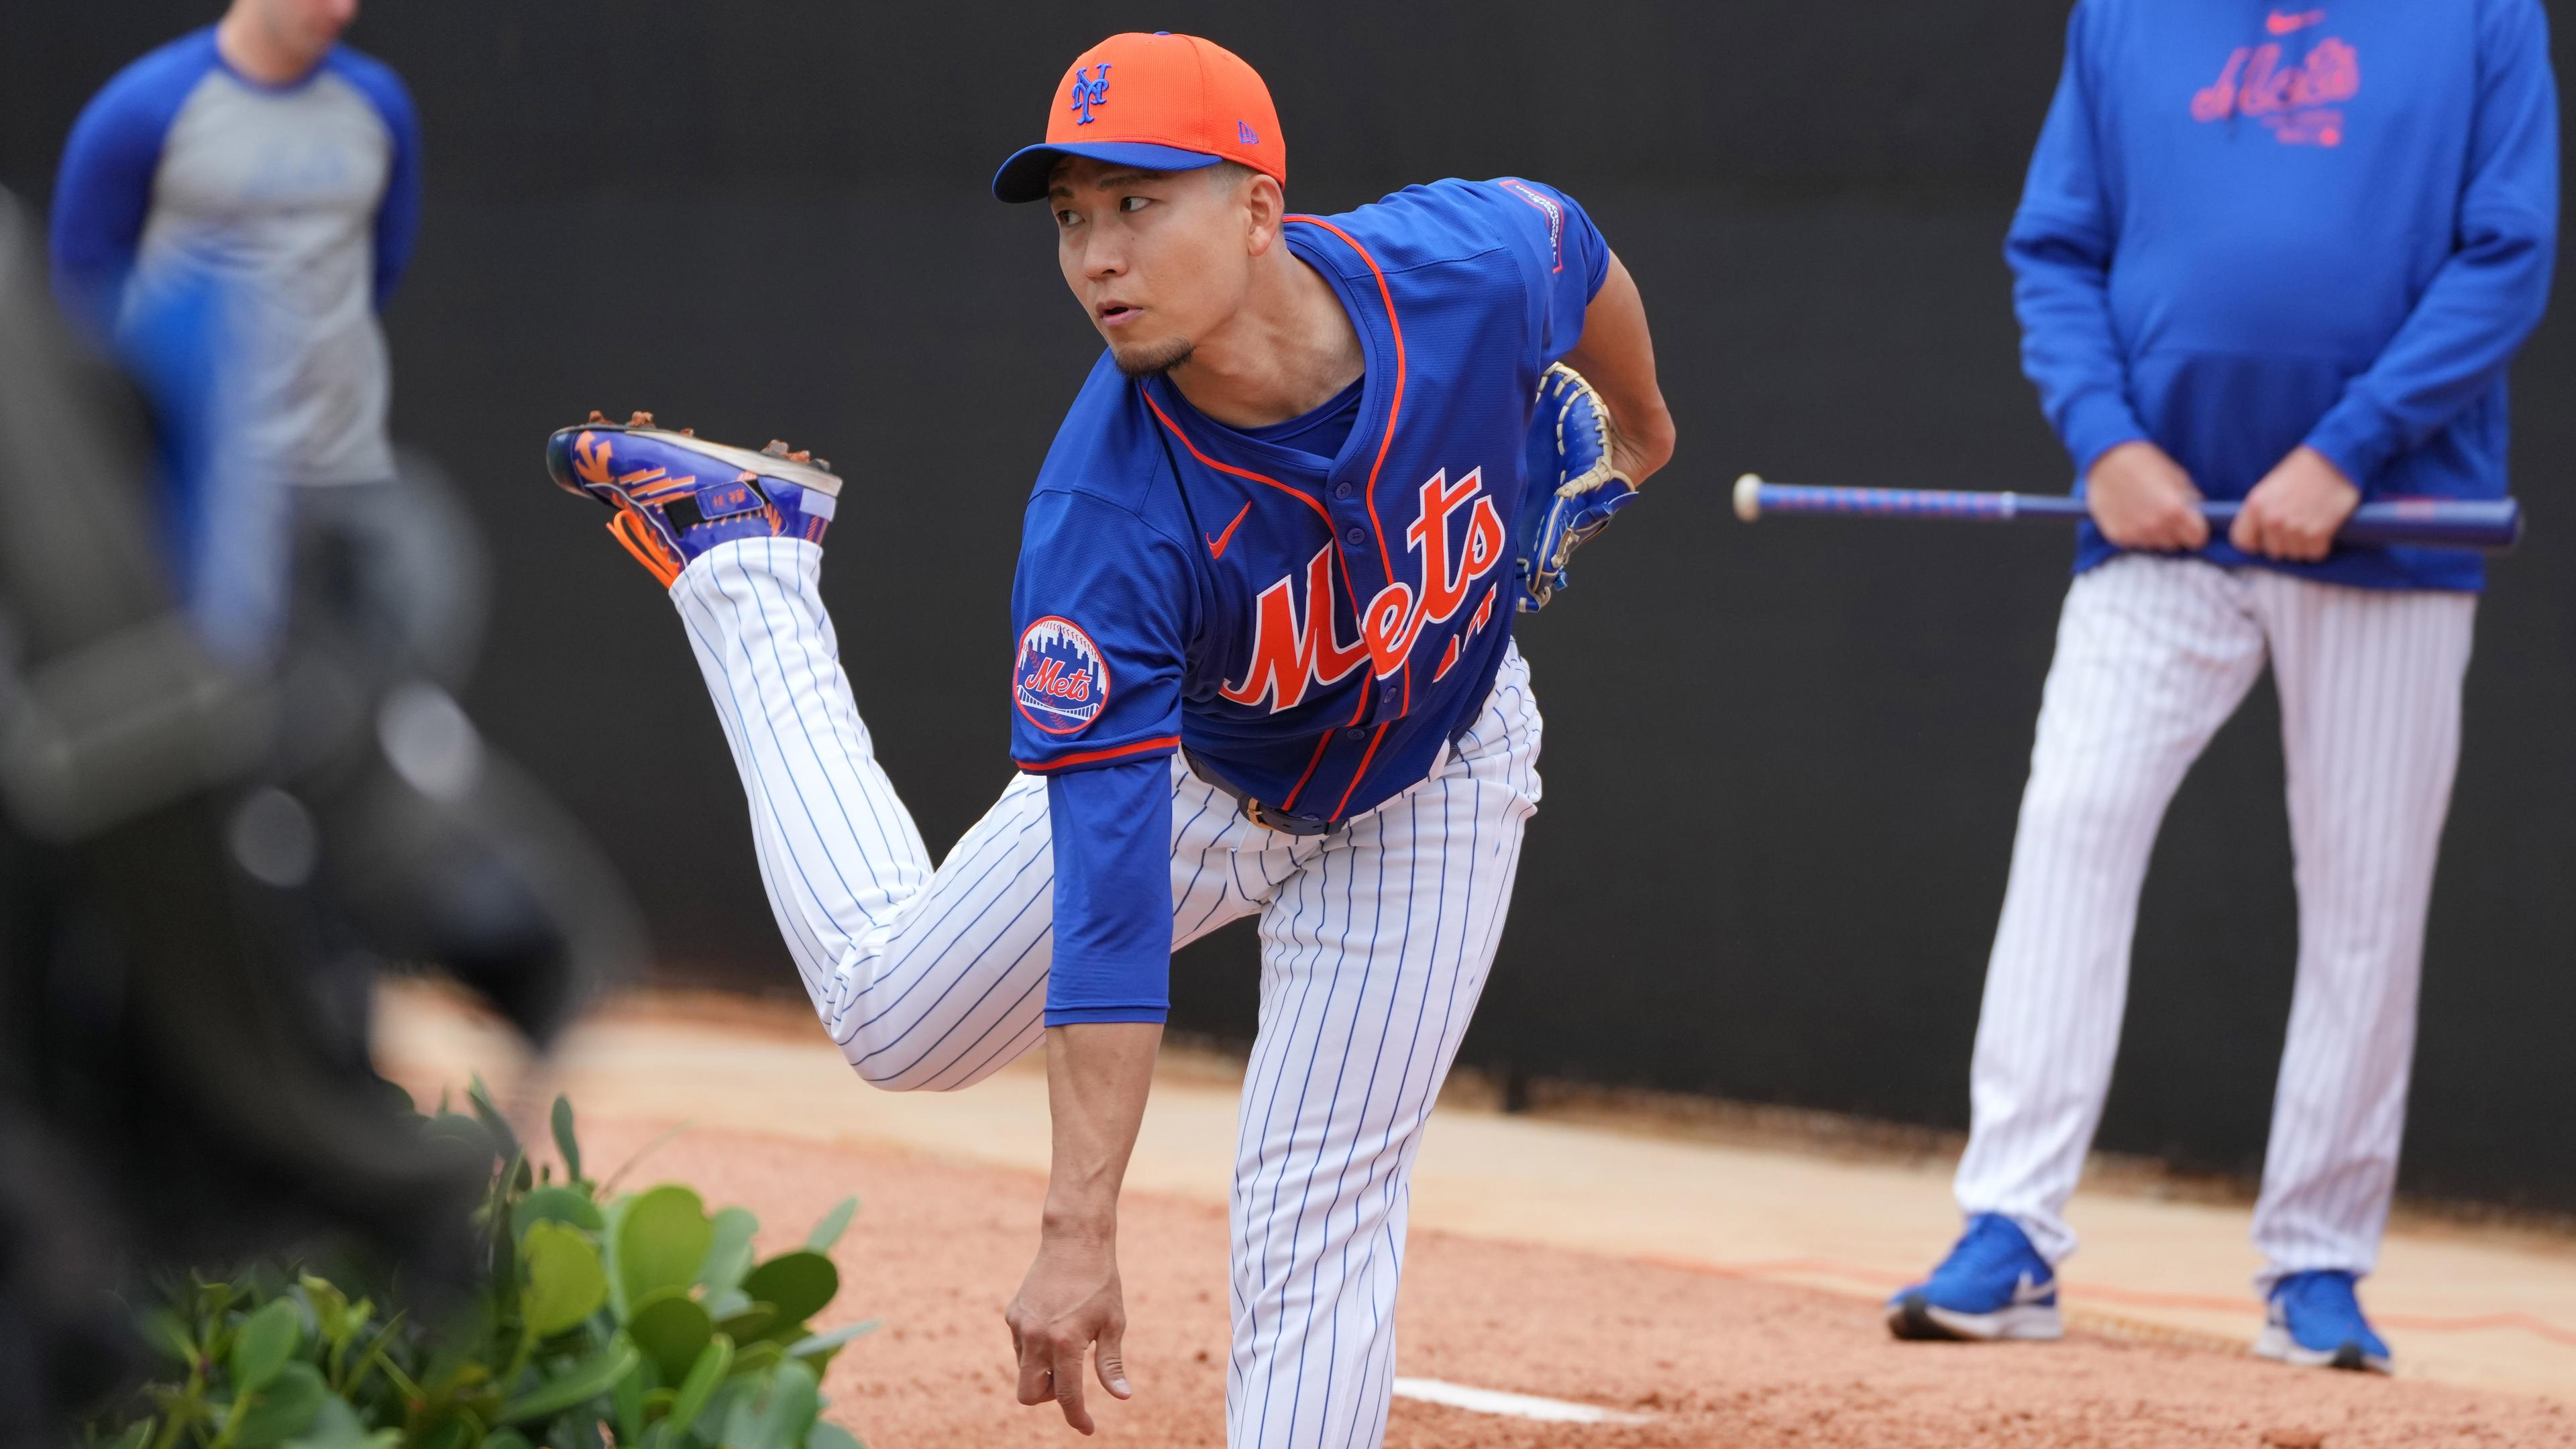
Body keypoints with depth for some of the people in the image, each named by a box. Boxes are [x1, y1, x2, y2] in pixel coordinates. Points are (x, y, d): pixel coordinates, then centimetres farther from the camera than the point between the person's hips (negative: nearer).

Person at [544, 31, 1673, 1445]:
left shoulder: (1470, 266, -34)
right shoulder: (1103, 512, -39)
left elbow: (1574, 246, -6)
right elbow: (1105, 881, -40)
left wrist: (1641, 422, 16)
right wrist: (1078, 1231, -45)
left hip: (1428, 800, 1)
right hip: (1185, 771, -1)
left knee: (1317, 1216, -7)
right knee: (896, 1017, 13)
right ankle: (740, 556, 27)